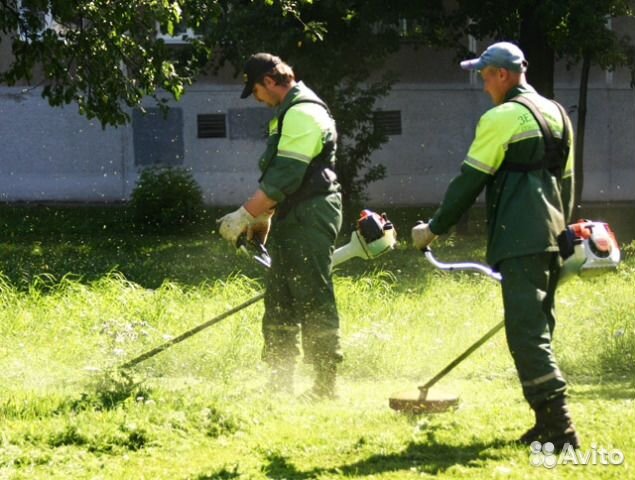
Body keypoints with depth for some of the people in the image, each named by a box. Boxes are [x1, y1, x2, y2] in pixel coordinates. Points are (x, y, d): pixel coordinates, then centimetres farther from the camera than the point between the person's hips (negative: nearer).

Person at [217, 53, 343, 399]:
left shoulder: (304, 115, -17)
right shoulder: (289, 113, 18)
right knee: (279, 303, 12)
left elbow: (284, 178, -23)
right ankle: (280, 382, 18)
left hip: (310, 218, -11)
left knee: (313, 304, -9)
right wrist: (262, 216, 25)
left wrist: (245, 215, -22)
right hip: (290, 221, 11)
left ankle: (326, 385, -6)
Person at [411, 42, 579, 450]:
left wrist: (434, 228, 3)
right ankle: (549, 423, 11)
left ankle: (558, 425, -20)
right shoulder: (556, 114, 18)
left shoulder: (502, 118, -7)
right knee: (539, 330, 12)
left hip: (520, 240, -9)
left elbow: (469, 182, -6)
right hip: (551, 236, 9)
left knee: (527, 333, -12)